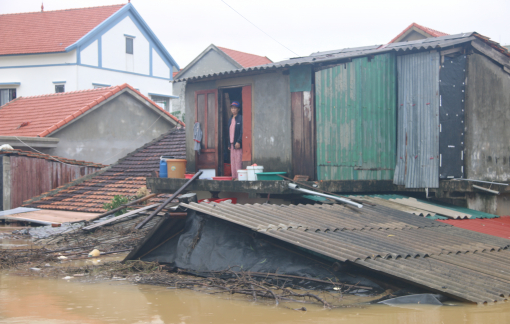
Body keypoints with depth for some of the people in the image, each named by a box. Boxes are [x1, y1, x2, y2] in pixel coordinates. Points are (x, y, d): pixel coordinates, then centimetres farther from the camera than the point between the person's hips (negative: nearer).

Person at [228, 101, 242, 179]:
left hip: (238, 144, -8)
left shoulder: (240, 118, -4)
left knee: (238, 161, -10)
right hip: (232, 144, 8)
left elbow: (242, 131, -11)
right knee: (232, 162, 6)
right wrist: (229, 144, 15)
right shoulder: (231, 119, 19)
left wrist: (238, 142, -19)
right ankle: (234, 177, 8)